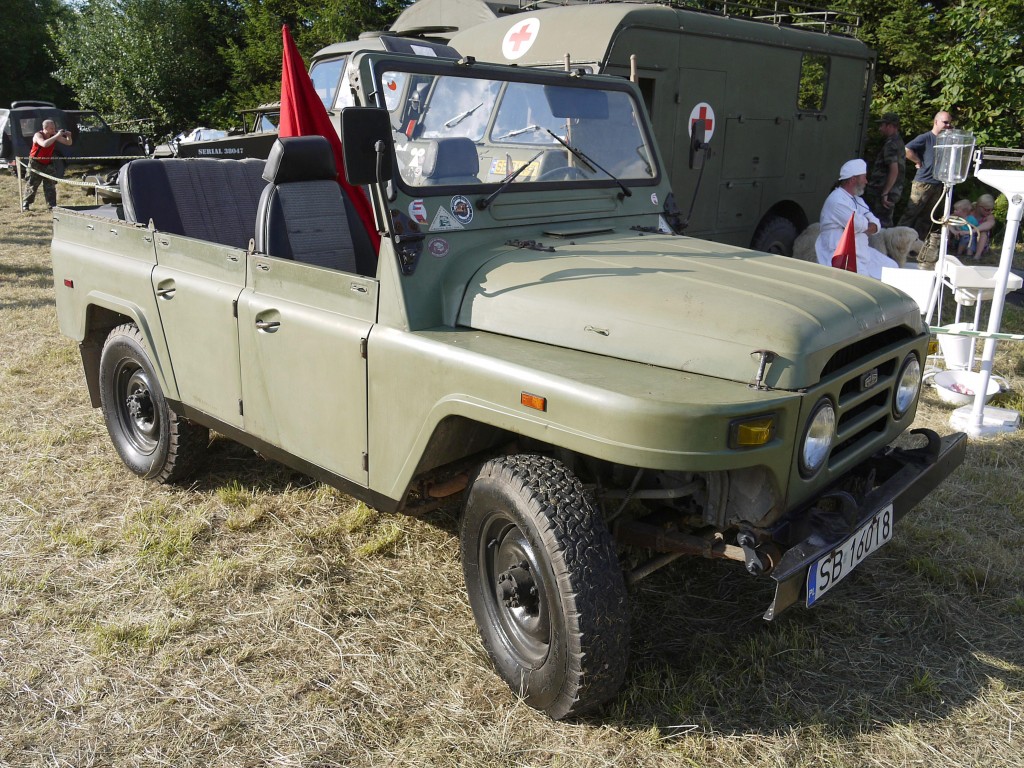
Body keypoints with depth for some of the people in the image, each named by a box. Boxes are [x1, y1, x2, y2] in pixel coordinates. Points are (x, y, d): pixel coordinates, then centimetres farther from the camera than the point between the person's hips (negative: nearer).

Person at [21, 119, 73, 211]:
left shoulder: (54, 135, -8)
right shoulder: (38, 135, -22)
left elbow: (68, 143, -3)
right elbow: (44, 144, -44)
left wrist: (69, 136, -25)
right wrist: (57, 136, -43)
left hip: (48, 163, 4)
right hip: (36, 163, -4)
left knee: (50, 185, 1)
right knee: (32, 185, 2)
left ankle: (52, 206, 5)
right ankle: (25, 204, 16)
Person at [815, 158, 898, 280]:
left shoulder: (857, 199, 18)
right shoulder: (837, 200, -15)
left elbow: (876, 225, 10)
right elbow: (859, 225, -17)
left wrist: (862, 226, -11)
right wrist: (866, 224, 6)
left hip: (860, 250, 10)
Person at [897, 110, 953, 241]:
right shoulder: (925, 138, -7)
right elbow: (907, 150, -17)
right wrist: (919, 162, -9)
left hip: (937, 184, 7)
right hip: (922, 183, -7)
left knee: (927, 218, 9)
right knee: (911, 214, -5)